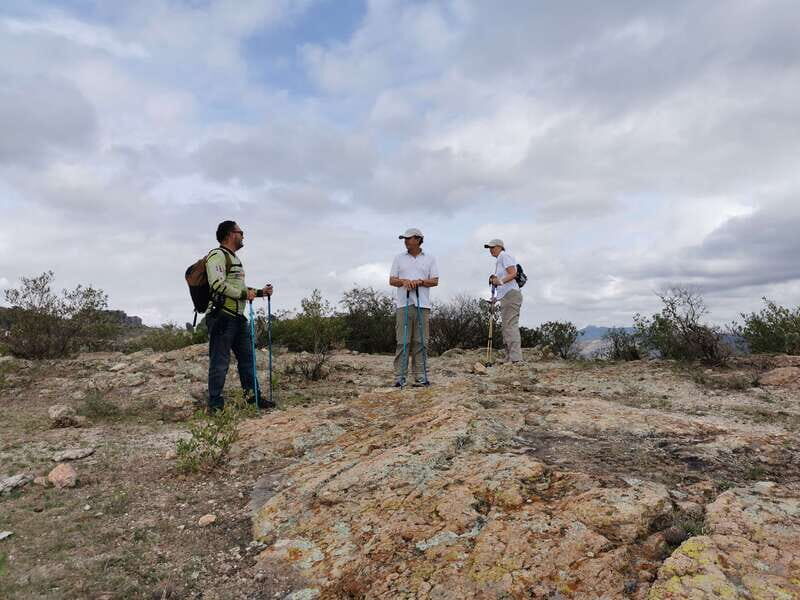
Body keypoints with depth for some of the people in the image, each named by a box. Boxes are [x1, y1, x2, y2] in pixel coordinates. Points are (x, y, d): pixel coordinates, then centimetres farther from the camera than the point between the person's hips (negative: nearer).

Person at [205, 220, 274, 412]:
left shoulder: (235, 259, 24)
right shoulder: (217, 255, -8)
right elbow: (217, 284, -21)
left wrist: (260, 292, 20)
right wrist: (244, 293, -19)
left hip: (238, 317, 10)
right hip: (222, 316, -10)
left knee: (247, 358, 13)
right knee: (220, 362, -4)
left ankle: (253, 395, 22)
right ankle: (215, 405, 4)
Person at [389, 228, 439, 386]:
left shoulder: (430, 259, 12)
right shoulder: (399, 258, 14)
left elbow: (435, 281, 6)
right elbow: (392, 280, 10)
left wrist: (420, 281, -11)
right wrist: (404, 281, -10)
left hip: (423, 305, 0)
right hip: (403, 305, 0)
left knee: (420, 342, 0)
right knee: (402, 342, -4)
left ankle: (420, 377, 5)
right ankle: (399, 377, -2)